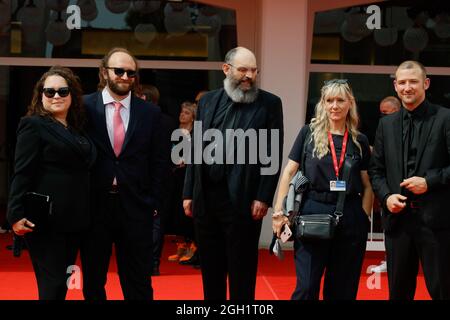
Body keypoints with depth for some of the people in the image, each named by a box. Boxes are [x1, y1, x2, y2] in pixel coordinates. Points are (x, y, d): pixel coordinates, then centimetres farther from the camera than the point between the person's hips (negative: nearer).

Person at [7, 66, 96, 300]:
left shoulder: (76, 130, 15)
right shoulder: (33, 125, -4)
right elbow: (22, 174, -11)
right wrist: (16, 213, -18)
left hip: (74, 220, 7)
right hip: (45, 220, -7)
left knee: (63, 283, 11)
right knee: (52, 286, -5)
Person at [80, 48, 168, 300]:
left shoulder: (150, 112, 4)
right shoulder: (84, 107, -2)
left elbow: (159, 160, 7)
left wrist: (154, 200, 1)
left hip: (136, 206, 1)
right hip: (93, 204, -1)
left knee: (139, 282, 8)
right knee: (93, 281, 12)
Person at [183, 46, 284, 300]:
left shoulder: (269, 103, -1)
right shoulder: (208, 101, 11)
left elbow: (273, 155, -5)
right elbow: (196, 149, 11)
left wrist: (263, 198, -11)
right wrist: (189, 193, 8)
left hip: (242, 200, -4)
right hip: (206, 197, 4)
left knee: (241, 270, 4)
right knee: (210, 267, 12)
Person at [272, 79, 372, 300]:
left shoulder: (360, 141, 6)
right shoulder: (309, 132, 2)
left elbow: (367, 186, 9)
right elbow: (289, 172, 0)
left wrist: (365, 219, 1)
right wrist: (279, 211, -6)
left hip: (350, 217, 2)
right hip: (313, 214, -2)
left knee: (343, 289, 10)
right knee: (306, 287, -3)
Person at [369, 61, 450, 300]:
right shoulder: (386, 124, 13)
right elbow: (376, 169, 14)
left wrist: (430, 181, -16)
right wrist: (386, 196, -3)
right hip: (398, 219, 4)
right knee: (398, 291, 12)